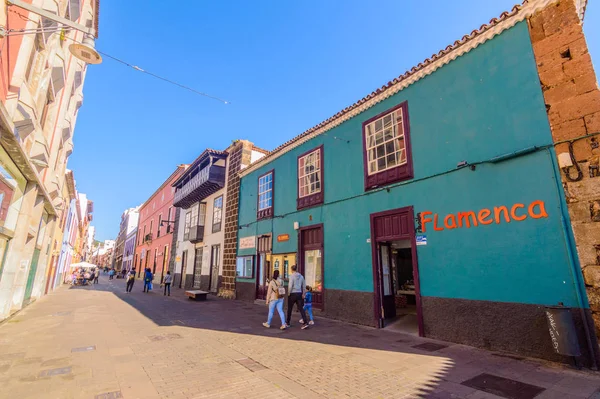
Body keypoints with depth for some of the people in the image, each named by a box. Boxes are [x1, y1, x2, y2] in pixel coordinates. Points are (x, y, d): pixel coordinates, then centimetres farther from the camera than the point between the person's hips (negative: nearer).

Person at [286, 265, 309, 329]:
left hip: (293, 294, -4)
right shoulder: (301, 276, 6)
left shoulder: (292, 276, -11)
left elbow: (290, 286, -20)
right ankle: (305, 323, -11)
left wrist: (289, 293, -7)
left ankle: (287, 323, 26)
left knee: (289, 309, 12)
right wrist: (303, 294, 18)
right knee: (301, 308, 2)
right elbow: (304, 286, 11)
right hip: (299, 294, 5)